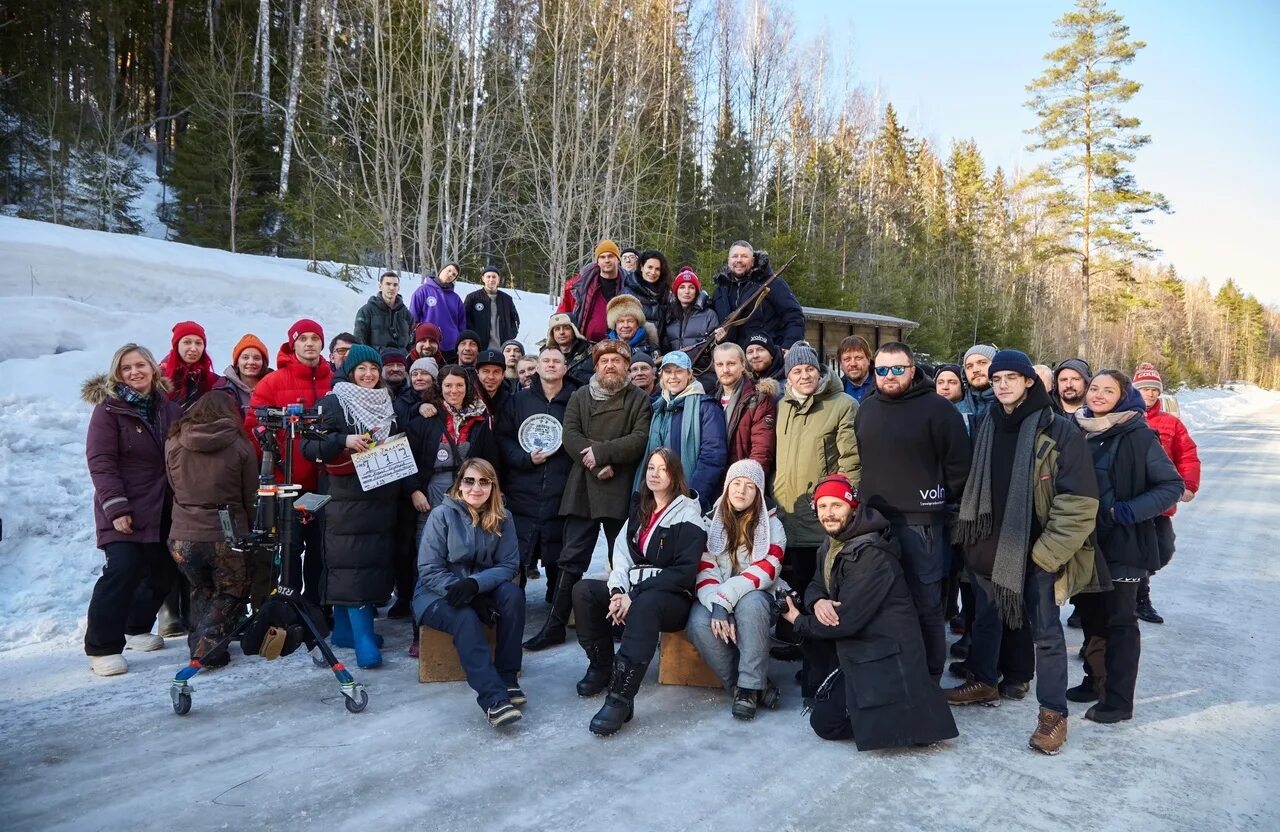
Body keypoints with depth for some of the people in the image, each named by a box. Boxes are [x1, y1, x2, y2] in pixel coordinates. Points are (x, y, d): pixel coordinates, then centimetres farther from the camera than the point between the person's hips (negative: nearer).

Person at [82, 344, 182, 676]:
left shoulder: (168, 407, 9)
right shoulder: (109, 409, -6)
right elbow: (100, 462, -12)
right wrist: (116, 507, -18)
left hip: (163, 510, 6)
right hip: (125, 512, -6)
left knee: (162, 571, 10)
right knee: (123, 571, -15)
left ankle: (136, 628, 31)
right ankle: (102, 647, -3)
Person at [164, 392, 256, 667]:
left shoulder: (174, 443, 2)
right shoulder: (240, 446, -5)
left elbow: (175, 488, 11)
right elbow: (251, 499, 2)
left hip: (182, 537, 3)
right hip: (227, 538, -3)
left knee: (200, 589, 27)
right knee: (231, 593, 16)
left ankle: (199, 641, 17)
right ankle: (207, 645, -1)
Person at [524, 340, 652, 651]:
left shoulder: (639, 400, 4)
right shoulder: (579, 397, 12)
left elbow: (641, 439, -9)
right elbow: (570, 435, -1)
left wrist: (602, 452, -16)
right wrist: (598, 464, -14)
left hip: (621, 491, -2)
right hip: (583, 488, 2)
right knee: (571, 559, 4)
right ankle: (555, 625, 9)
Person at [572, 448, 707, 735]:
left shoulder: (688, 515, -6)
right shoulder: (640, 510, 15)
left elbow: (684, 571, -15)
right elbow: (624, 556, 8)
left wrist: (635, 596, -20)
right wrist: (618, 591, -13)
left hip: (672, 598, -7)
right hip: (635, 591, 7)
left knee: (645, 604, -39)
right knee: (583, 591, -14)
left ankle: (620, 699, -42)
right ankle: (602, 666, 0)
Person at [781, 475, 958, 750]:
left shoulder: (871, 555, -24)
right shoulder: (831, 545, 6)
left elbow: (845, 621, -25)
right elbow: (816, 585, 12)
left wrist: (799, 621, -9)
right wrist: (817, 601, -14)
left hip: (887, 658, -9)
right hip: (855, 647, 9)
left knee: (825, 723, -8)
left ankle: (912, 714, -2)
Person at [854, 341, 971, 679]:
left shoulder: (937, 409, -5)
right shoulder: (866, 409, 13)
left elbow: (958, 464, -5)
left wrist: (940, 501, -1)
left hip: (920, 523, -5)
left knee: (926, 605, 1)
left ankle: (930, 678, 12)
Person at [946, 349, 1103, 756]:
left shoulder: (1059, 431, -12)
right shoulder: (983, 426, 5)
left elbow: (1079, 502, -15)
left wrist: (1047, 551, -16)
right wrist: (969, 534, 10)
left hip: (1034, 553, -5)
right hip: (987, 548, 6)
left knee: (1046, 633, 5)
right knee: (985, 619, 20)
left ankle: (1053, 713, 16)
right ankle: (984, 683, 39)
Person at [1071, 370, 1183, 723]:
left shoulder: (1139, 436, -11)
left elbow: (1173, 486, -9)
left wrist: (1129, 511, -18)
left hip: (1123, 543, -5)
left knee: (1120, 621, 2)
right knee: (1089, 612, 16)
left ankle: (1118, 701, 10)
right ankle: (1095, 680, 32)